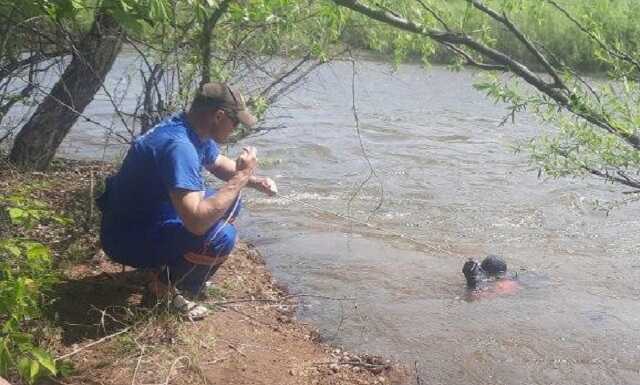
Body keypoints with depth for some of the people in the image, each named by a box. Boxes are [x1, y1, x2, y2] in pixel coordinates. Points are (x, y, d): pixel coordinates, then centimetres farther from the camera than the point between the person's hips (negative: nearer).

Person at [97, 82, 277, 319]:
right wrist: (240, 177, -28)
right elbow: (196, 221, -38)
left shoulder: (195, 131, -2)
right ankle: (170, 286, 0)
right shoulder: (177, 145, -32)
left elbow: (219, 163, 20)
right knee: (221, 237, -26)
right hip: (128, 239, -10)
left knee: (229, 203, 9)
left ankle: (175, 266, 15)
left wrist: (252, 180, 0)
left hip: (155, 215, 10)